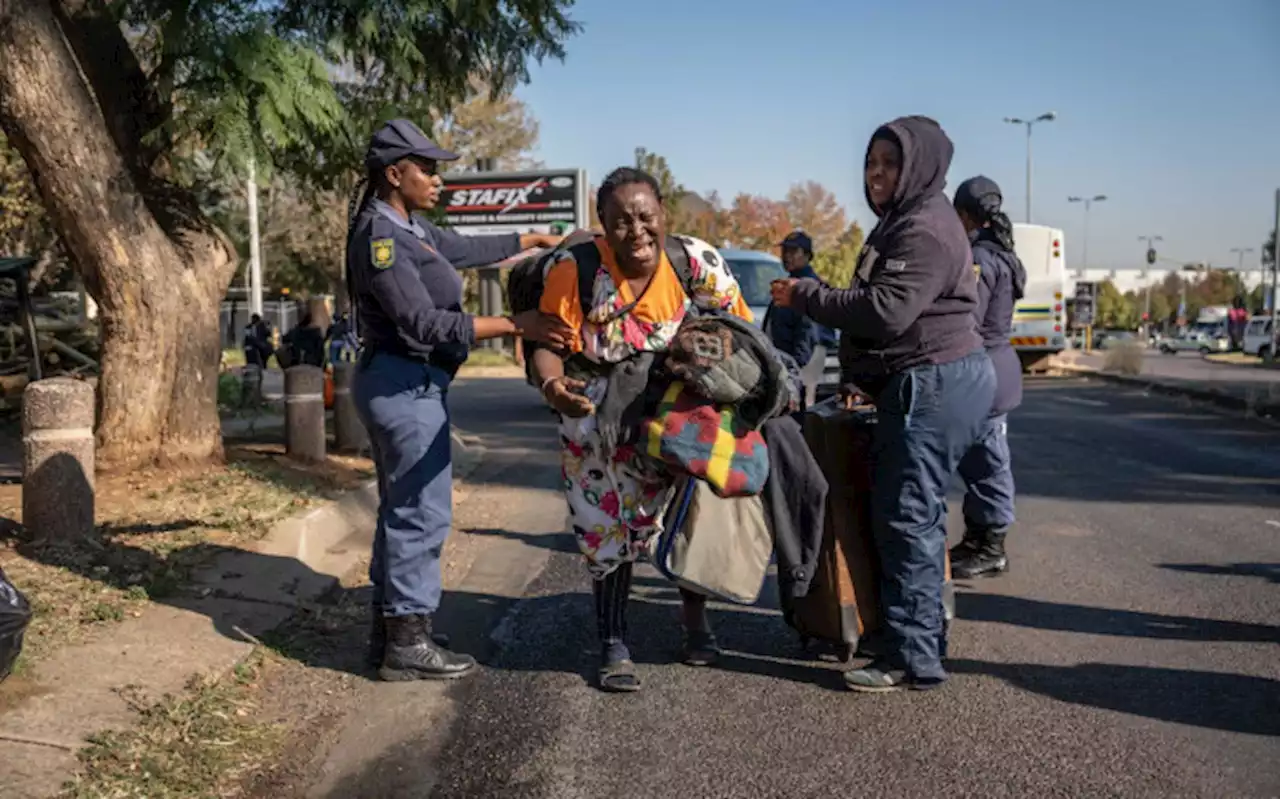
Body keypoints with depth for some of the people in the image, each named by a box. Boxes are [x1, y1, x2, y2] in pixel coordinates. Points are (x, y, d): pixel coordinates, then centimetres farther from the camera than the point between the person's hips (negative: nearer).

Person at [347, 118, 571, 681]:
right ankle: (407, 645, 3)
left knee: (402, 511, 15)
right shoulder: (378, 237, -16)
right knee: (422, 514, -5)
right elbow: (425, 323, -22)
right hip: (406, 385, -10)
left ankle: (389, 630, 25)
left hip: (408, 385, 10)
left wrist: (534, 240, 34)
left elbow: (467, 249, 27)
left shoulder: (409, 229, 12)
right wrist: (515, 326, -24)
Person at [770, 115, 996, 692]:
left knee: (907, 515, -10)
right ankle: (926, 635, 27)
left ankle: (913, 657, -3)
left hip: (935, 385, -11)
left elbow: (887, 310, -24)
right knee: (916, 514, 16)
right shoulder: (900, 224, 21)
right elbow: (873, 308, 22)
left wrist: (806, 296, -14)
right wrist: (857, 378, 15)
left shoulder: (926, 230, -14)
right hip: (917, 385, 11)